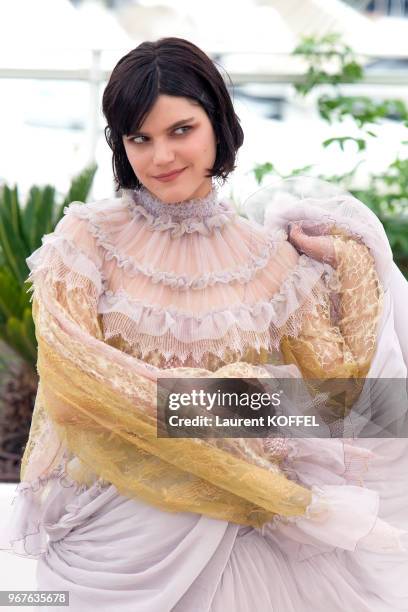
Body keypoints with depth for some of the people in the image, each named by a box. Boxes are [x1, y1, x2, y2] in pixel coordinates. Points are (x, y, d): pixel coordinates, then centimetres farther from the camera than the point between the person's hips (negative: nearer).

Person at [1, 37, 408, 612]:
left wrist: (355, 263, -2)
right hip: (116, 534, -2)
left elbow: (344, 383, -3)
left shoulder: (271, 257, 0)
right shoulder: (88, 240, -7)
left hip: (234, 531, 2)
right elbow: (72, 388, -17)